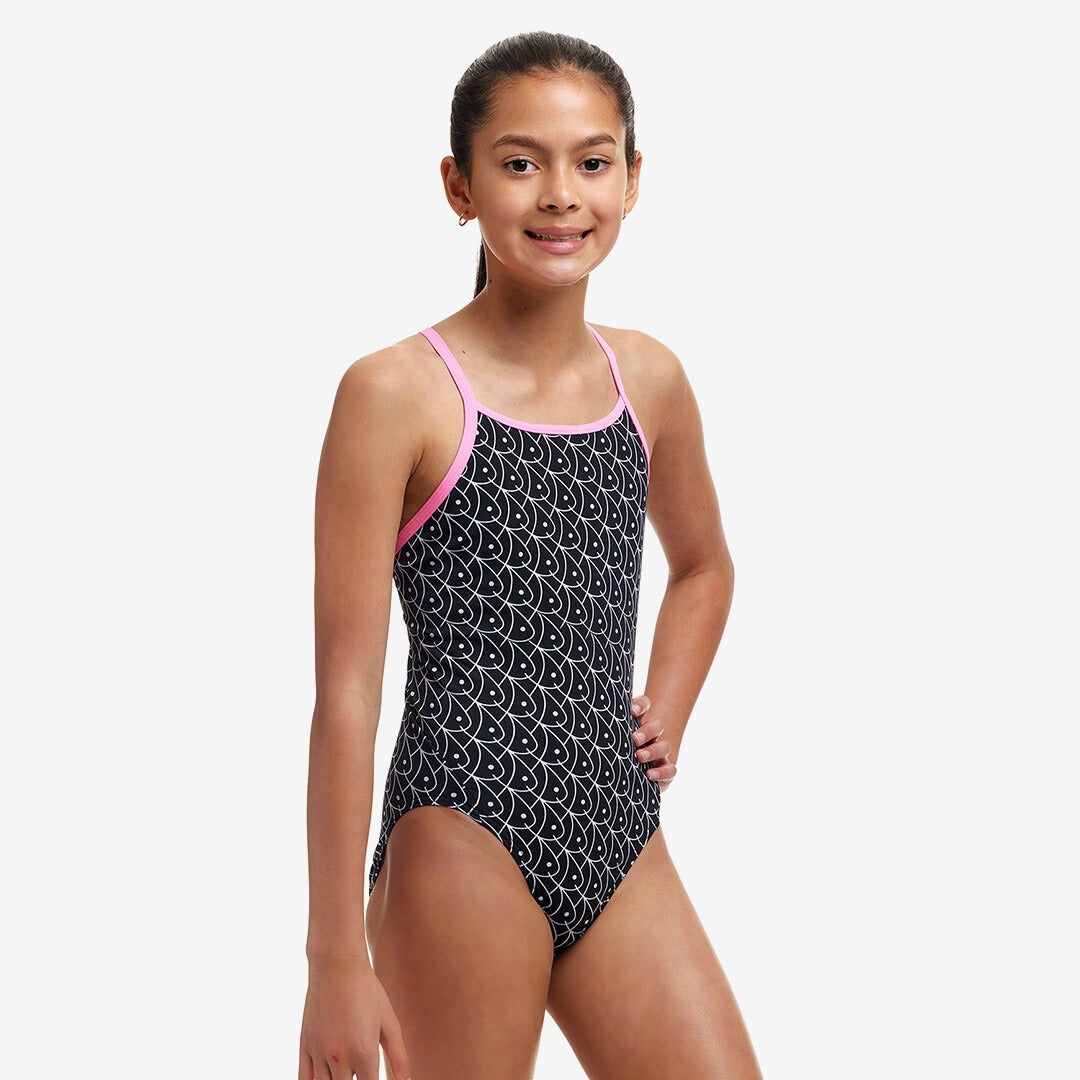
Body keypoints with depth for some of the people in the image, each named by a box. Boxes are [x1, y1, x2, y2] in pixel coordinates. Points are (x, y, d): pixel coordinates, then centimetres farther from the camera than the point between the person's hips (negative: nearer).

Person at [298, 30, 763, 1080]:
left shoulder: (649, 380, 8)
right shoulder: (396, 392, -9)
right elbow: (346, 691, -10)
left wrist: (665, 718, 12)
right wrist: (338, 961, -11)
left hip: (618, 836, 6)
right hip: (467, 841, -6)